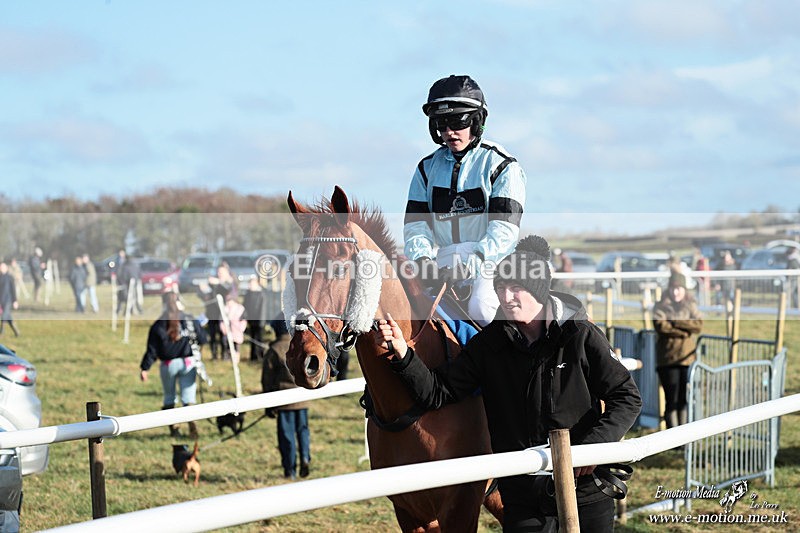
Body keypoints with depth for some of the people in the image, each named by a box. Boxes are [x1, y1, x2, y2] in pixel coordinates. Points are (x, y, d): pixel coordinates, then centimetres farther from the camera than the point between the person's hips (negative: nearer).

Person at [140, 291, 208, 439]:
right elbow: (203, 340, 1)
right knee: (188, 397, -2)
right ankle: (192, 421, -28)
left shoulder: (158, 326, -3)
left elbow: (152, 350, -4)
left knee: (169, 398, 16)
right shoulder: (190, 320, -1)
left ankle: (173, 429, 14)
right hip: (189, 362, 0)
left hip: (168, 365, 0)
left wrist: (144, 368, 2)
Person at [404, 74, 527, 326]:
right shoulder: (428, 168, 15)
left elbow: (504, 229, -12)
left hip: (491, 262, -5)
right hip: (444, 264, 5)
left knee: (480, 308, -32)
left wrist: (475, 260, -27)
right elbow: (416, 223, 7)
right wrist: (422, 257, -15)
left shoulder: (501, 165, -1)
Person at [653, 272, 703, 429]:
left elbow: (698, 325, -3)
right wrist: (684, 331, -10)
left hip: (687, 358, 3)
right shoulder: (661, 306, 5)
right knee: (671, 399, -6)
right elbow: (660, 325, -12)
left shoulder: (690, 306, 13)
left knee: (684, 399, 4)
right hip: (668, 359, -3)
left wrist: (675, 322, -11)